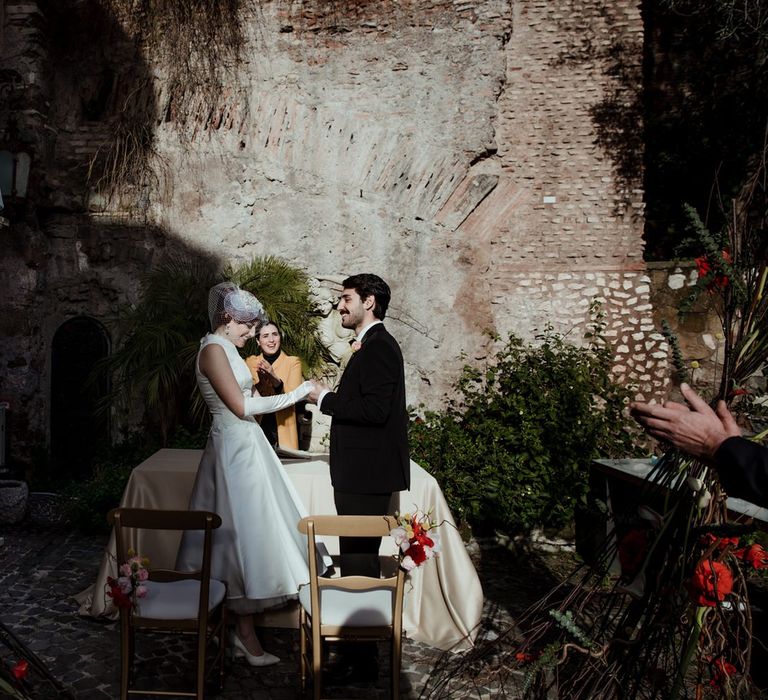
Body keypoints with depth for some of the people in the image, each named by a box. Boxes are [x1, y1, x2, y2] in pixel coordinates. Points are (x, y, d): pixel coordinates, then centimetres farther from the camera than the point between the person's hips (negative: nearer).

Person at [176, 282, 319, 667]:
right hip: (235, 450, -10)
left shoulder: (227, 349, 15)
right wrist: (293, 396, -14)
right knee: (244, 534, -3)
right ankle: (246, 636, 7)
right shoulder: (213, 349, -14)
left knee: (248, 534, 12)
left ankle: (242, 630, 22)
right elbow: (241, 406, -19)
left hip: (245, 446, 10)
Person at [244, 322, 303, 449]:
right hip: (256, 430, 1)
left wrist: (275, 379, -33)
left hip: (282, 433, -1)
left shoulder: (293, 362, -2)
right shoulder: (250, 361, 5)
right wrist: (259, 380, -22)